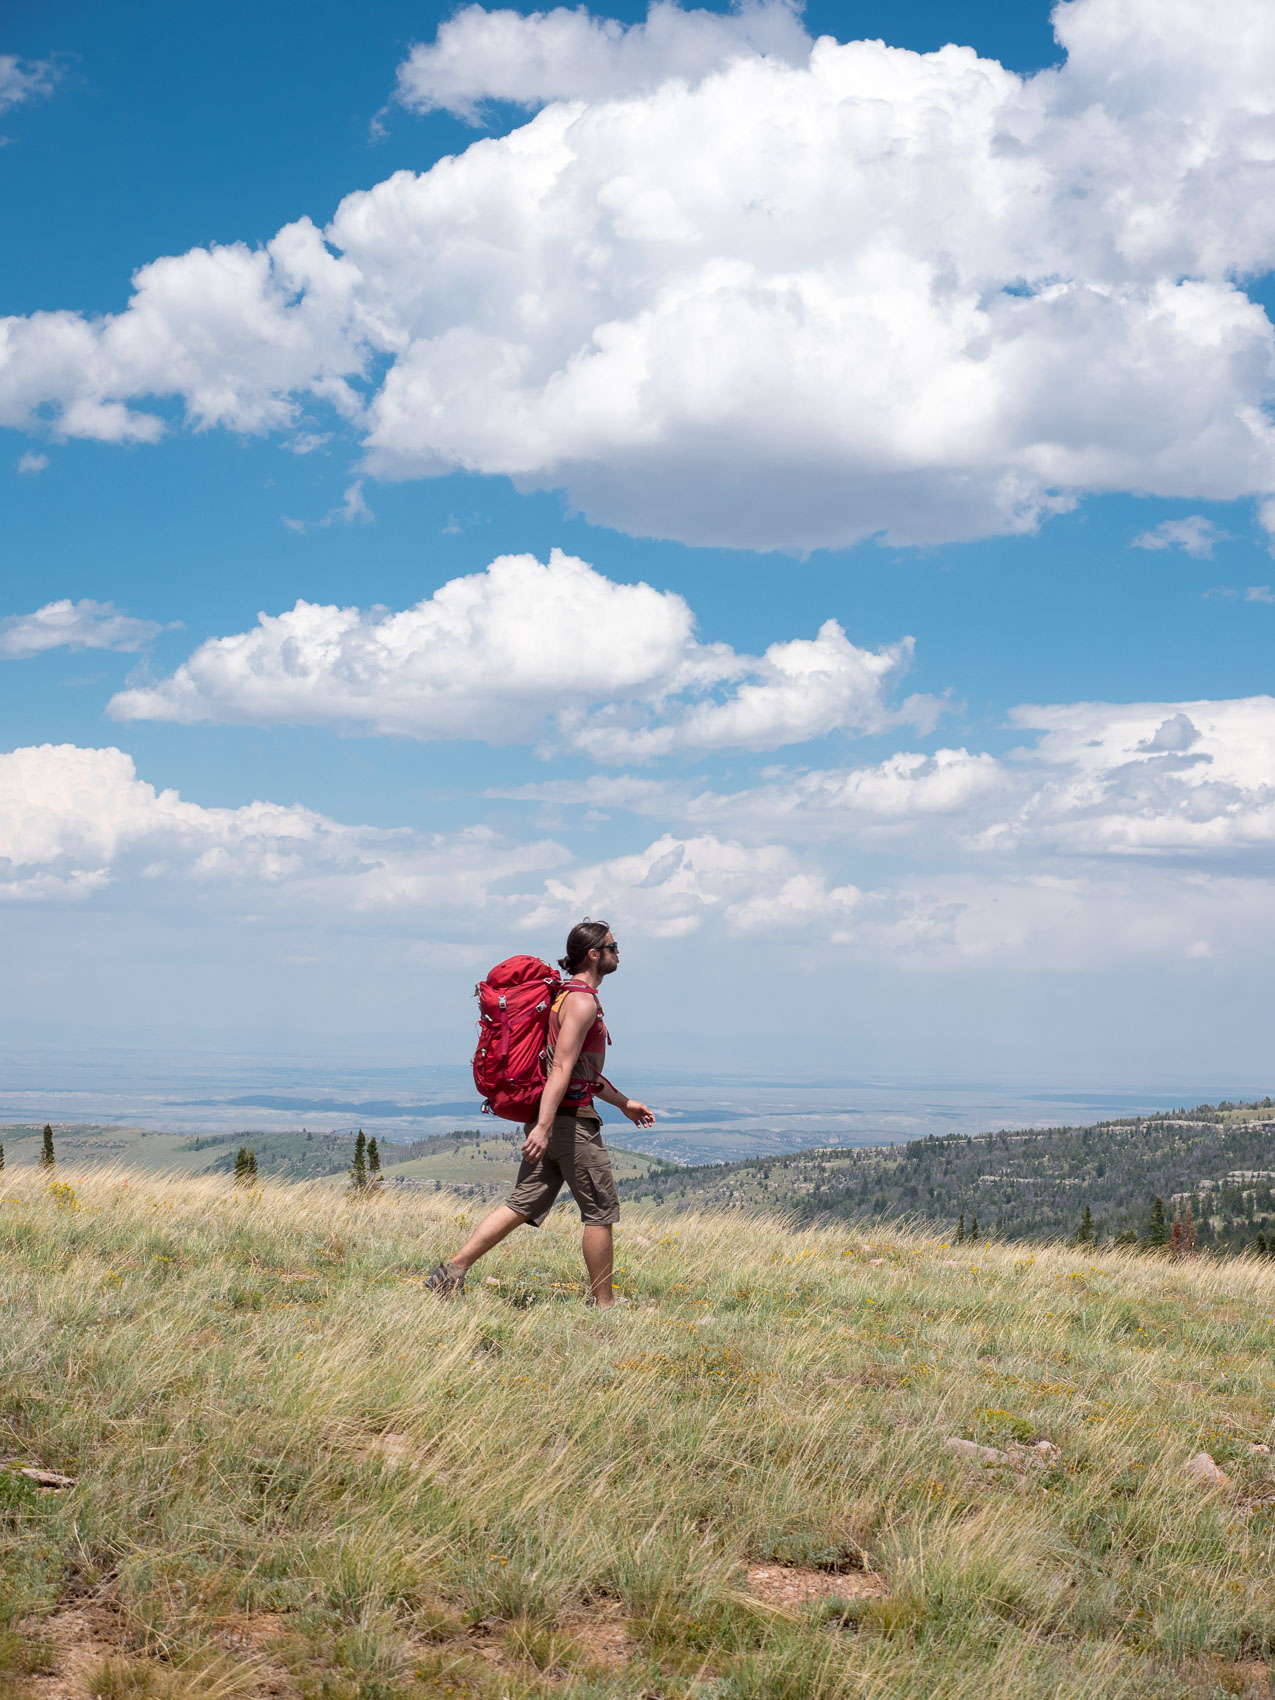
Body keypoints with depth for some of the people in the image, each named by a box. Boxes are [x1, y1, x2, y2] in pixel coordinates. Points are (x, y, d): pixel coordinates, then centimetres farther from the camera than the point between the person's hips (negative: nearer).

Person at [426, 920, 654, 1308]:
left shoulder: (571, 997, 19)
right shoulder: (582, 1002, -13)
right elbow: (561, 1068, -22)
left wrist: (623, 1102, 34)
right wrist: (544, 1126, -28)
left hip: (551, 1119, 10)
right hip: (572, 1119, -10)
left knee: (523, 1205, 6)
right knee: (601, 1211, 2)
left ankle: (453, 1270, -3)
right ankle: (603, 1304, 9)